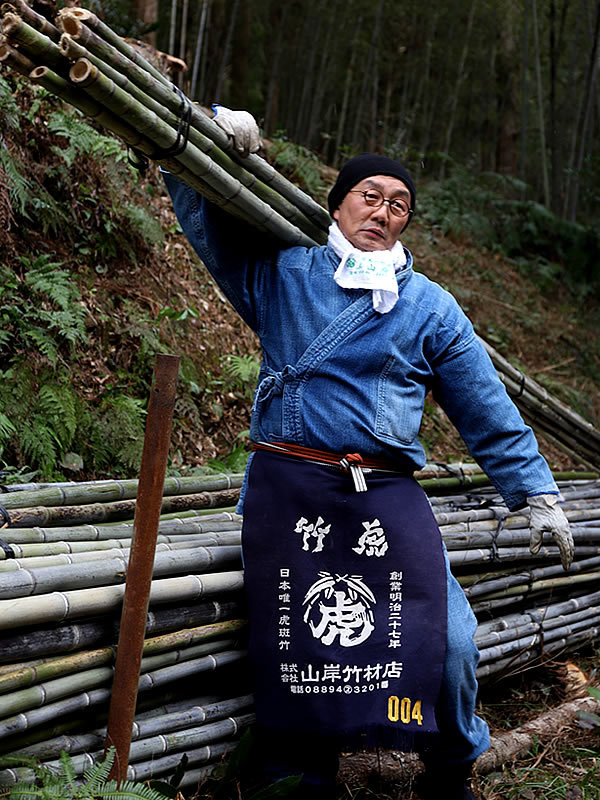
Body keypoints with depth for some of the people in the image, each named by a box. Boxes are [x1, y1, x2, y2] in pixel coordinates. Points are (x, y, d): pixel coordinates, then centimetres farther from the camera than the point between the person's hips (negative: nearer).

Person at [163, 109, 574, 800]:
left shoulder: (429, 307, 13)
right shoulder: (283, 272, 12)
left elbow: (488, 410, 15)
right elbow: (204, 214, 19)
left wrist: (537, 496, 14)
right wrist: (214, 136, 4)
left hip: (388, 499, 0)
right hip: (286, 492, 0)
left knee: (448, 640, -12)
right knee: (291, 650, -7)